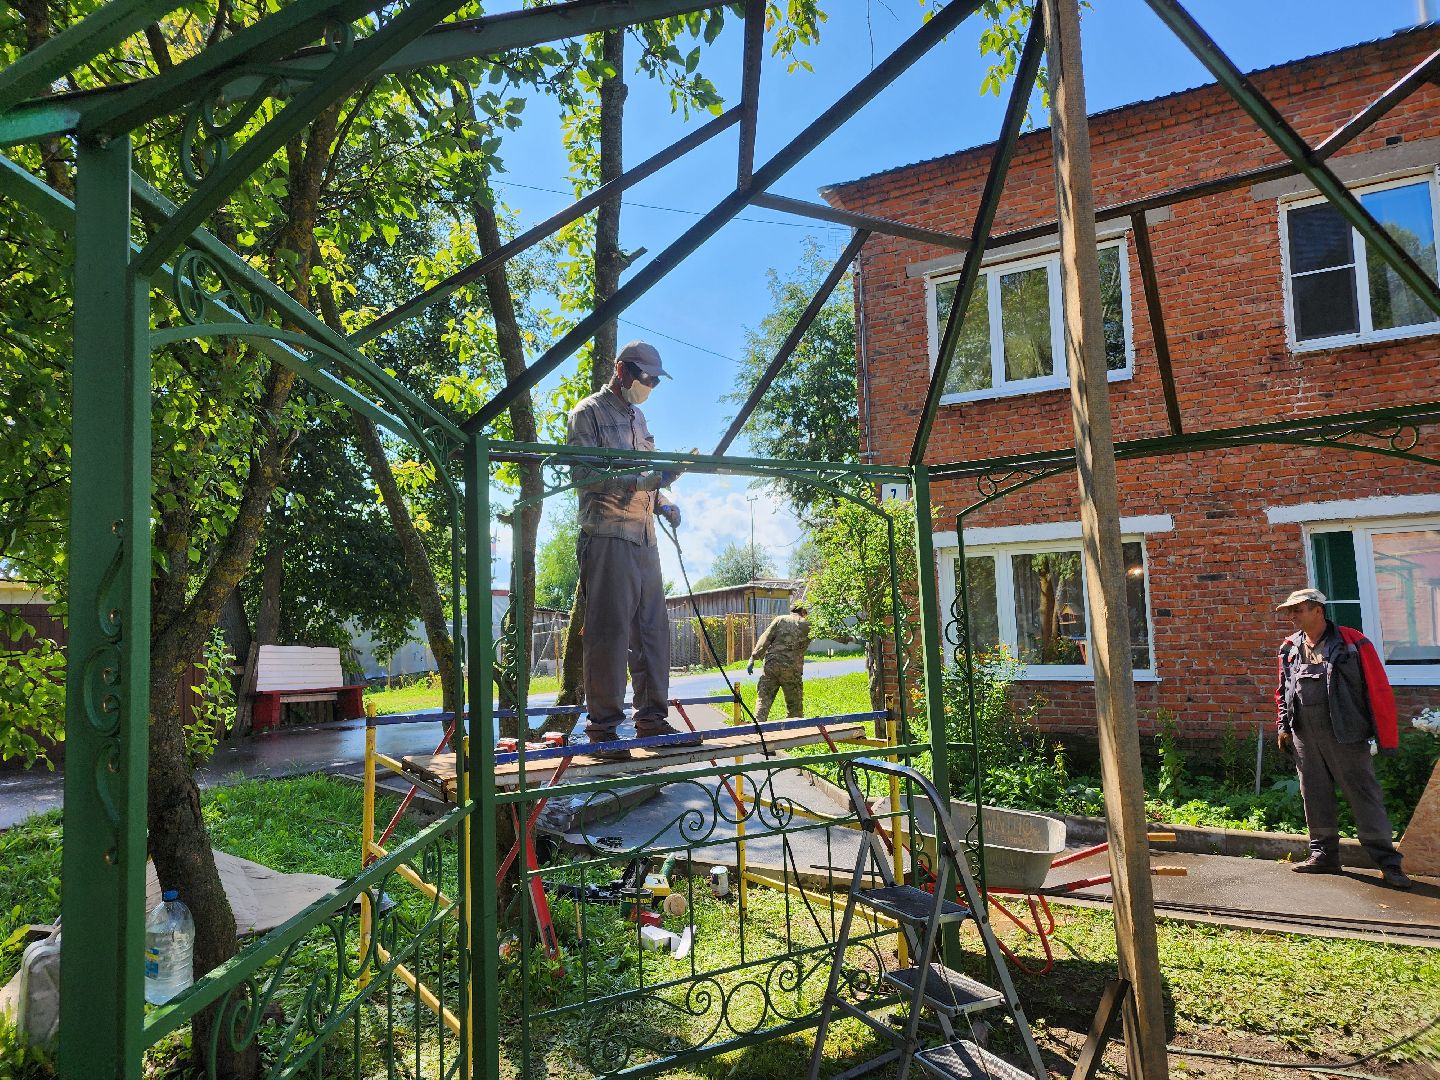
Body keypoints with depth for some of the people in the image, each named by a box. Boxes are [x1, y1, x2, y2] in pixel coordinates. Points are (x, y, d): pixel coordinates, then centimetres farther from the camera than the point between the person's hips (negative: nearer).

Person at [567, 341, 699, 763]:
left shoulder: (638, 418, 24)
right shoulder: (589, 413, 0)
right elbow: (582, 475, -11)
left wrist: (663, 500, 8)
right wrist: (641, 480, -20)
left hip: (644, 537, 8)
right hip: (607, 537, -8)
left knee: (653, 629, 6)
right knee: (610, 630, -8)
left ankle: (652, 719, 14)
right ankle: (602, 728, -2)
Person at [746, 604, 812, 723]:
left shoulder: (780, 620, 9)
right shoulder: (808, 625, 8)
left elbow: (764, 640, 1)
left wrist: (753, 658, -1)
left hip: (771, 665, 1)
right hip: (792, 669, 0)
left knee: (763, 700, 4)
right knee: (794, 705, 12)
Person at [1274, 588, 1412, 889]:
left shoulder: (1352, 643, -7)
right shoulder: (1289, 648, 10)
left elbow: (1379, 691, -6)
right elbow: (1282, 691, 20)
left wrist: (1387, 738, -6)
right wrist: (1283, 726, 13)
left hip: (1344, 736, -5)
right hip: (1304, 737, 5)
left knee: (1363, 794, -1)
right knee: (1315, 796, 10)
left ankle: (1388, 862, 8)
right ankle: (1324, 854, 21)